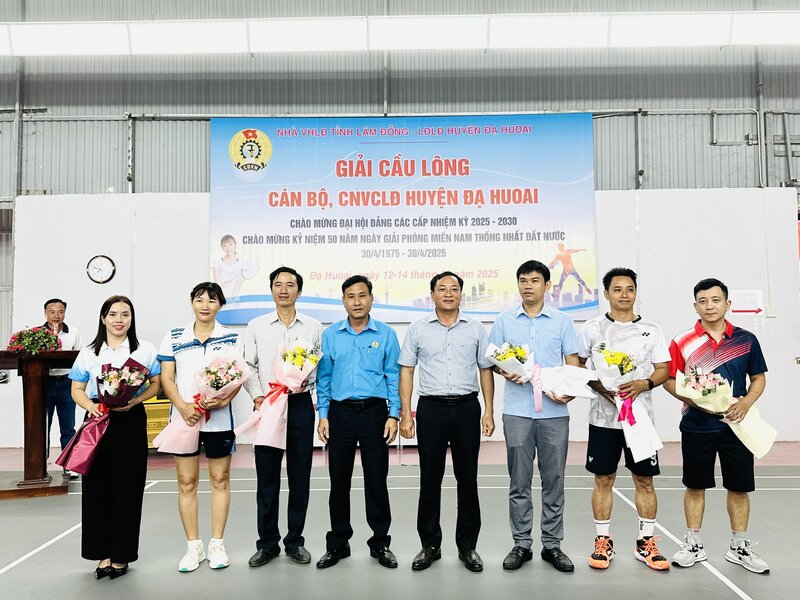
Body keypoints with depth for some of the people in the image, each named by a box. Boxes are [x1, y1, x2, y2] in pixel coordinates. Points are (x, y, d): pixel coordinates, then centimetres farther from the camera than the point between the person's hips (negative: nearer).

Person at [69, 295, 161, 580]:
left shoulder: (145, 350, 5)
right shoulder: (88, 353, 8)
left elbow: (156, 384, 6)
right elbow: (77, 389, 9)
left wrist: (134, 400, -12)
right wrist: (90, 406, -12)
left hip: (131, 421, -1)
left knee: (127, 486, 0)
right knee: (97, 484, 1)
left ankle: (121, 555, 11)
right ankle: (103, 553, 13)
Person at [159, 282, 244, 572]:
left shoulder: (231, 338, 3)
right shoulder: (174, 337, 4)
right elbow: (166, 378, 2)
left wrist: (223, 399, -20)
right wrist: (183, 406, -14)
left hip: (219, 418, 0)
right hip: (184, 418, 1)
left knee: (220, 480, 7)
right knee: (186, 482, 5)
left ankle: (217, 544, 18)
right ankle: (193, 546, 16)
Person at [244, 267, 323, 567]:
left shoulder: (313, 326, 6)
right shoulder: (257, 326, 7)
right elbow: (248, 366, 5)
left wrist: (306, 381, -13)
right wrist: (257, 396, -7)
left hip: (300, 405, 0)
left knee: (300, 476, 5)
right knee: (267, 477, 5)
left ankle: (295, 540, 18)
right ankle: (268, 542, 17)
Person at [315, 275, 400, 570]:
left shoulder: (386, 334, 2)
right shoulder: (330, 335, 6)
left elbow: (393, 377, 2)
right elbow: (323, 378, 8)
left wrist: (393, 416, -5)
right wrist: (323, 415, 1)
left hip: (374, 412, -1)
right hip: (340, 413, 2)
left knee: (376, 480, 4)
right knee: (339, 480, 8)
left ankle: (380, 543, 19)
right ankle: (338, 543, 21)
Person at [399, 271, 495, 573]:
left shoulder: (476, 329, 6)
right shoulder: (418, 329, 4)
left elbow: (486, 370, 8)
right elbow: (406, 371, 3)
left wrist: (489, 411, 1)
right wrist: (405, 414, -4)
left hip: (467, 407, 1)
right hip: (431, 408, 0)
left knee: (467, 479, 6)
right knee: (430, 479, 5)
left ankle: (468, 546, 19)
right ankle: (430, 545, 18)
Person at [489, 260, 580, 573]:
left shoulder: (562, 321, 6)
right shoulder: (504, 321, 7)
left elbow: (573, 364, 4)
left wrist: (570, 391, -14)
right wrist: (506, 373, -13)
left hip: (554, 410, 0)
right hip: (517, 410, 0)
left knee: (554, 480, 6)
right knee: (519, 481, 6)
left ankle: (552, 545, 18)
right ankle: (521, 544, 17)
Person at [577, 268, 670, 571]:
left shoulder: (651, 329, 5)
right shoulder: (592, 328, 3)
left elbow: (664, 369, 5)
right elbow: (576, 365, 4)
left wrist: (643, 384, -15)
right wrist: (599, 386, -13)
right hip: (603, 416, -1)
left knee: (644, 480, 7)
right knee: (603, 480, 6)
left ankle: (646, 542, 20)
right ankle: (603, 541, 18)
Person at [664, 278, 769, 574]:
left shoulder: (746, 340, 1)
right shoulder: (682, 342, -3)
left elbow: (759, 379, 7)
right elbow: (669, 380, 0)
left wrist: (745, 403, -11)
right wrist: (692, 398, -17)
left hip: (735, 425, 1)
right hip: (696, 426, -1)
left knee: (739, 487, 9)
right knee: (695, 486, 9)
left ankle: (739, 547, 25)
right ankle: (694, 544, 23)